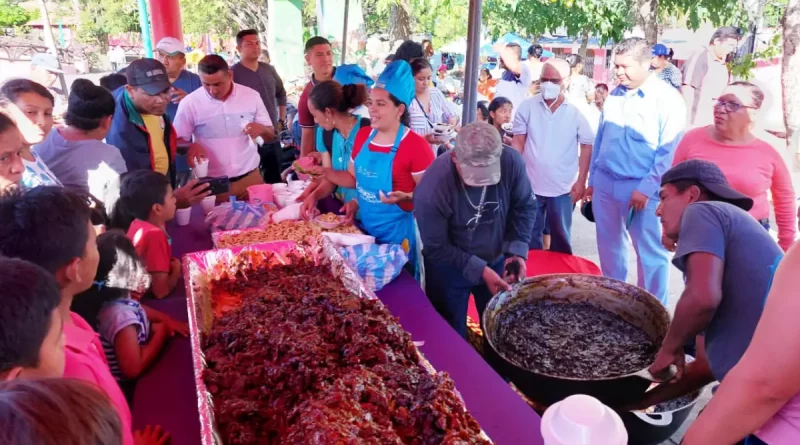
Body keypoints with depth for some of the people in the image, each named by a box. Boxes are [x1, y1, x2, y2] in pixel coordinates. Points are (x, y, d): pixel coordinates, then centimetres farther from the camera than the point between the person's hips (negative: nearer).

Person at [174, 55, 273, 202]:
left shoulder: (251, 95, 0)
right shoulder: (189, 103, -5)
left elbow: (271, 135, 6)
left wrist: (262, 129, -16)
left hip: (250, 177, 1)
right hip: (211, 183, -1)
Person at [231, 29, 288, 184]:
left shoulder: (269, 70, 9)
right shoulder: (233, 73, -9)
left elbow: (281, 95, 24)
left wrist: (282, 121, 16)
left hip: (273, 138, 6)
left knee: (275, 181, 14)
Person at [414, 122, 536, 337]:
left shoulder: (512, 162, -23)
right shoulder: (432, 186, -31)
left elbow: (524, 207, -6)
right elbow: (436, 249, -22)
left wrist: (517, 251, -18)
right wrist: (480, 270, -26)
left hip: (497, 262, 3)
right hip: (448, 271, -3)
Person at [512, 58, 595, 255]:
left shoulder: (578, 110, -6)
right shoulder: (528, 106, -2)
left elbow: (587, 146, -1)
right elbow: (518, 142, 3)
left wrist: (581, 181, -4)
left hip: (563, 188, -1)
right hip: (531, 185, 2)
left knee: (561, 238, 12)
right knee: (530, 237, 13)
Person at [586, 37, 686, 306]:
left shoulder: (667, 99, -9)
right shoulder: (614, 95, 9)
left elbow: (669, 151, -13)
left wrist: (646, 188, -16)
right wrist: (592, 179, 15)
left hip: (642, 189, -6)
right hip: (605, 183, 6)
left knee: (650, 252, 4)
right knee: (609, 247, 16)